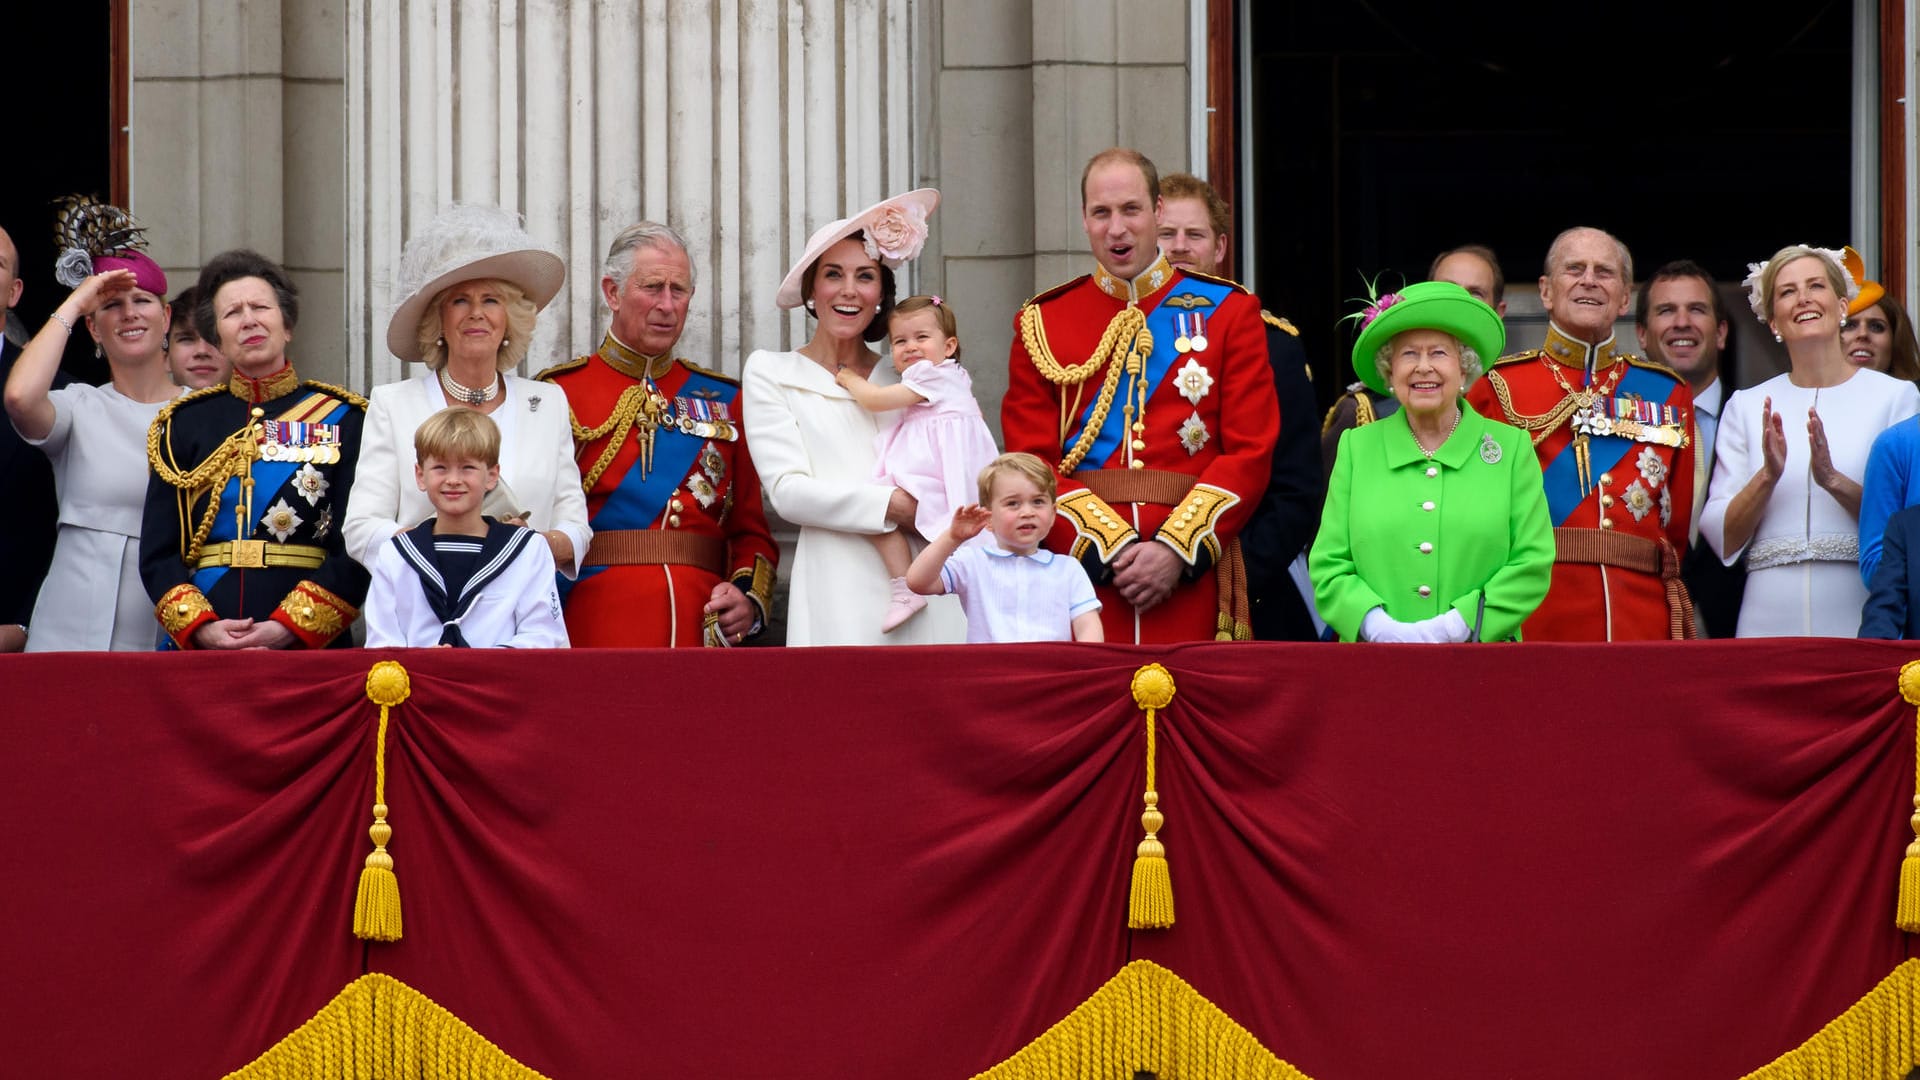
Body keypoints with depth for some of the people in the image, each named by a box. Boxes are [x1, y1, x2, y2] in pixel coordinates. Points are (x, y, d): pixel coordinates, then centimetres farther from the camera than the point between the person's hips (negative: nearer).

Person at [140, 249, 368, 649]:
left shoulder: (342, 419, 5)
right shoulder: (184, 424, 11)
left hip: (309, 649, -1)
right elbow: (157, 552, 6)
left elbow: (357, 549, -3)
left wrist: (288, 629, -14)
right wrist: (201, 628, -10)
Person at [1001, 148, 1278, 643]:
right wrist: (1111, 549, -12)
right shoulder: (1041, 324, 9)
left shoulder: (1229, 312, 7)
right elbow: (1031, 463, 2)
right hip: (1081, 566, 0)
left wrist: (1177, 549, -12)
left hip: (1192, 576, 0)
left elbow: (1250, 453, 0)